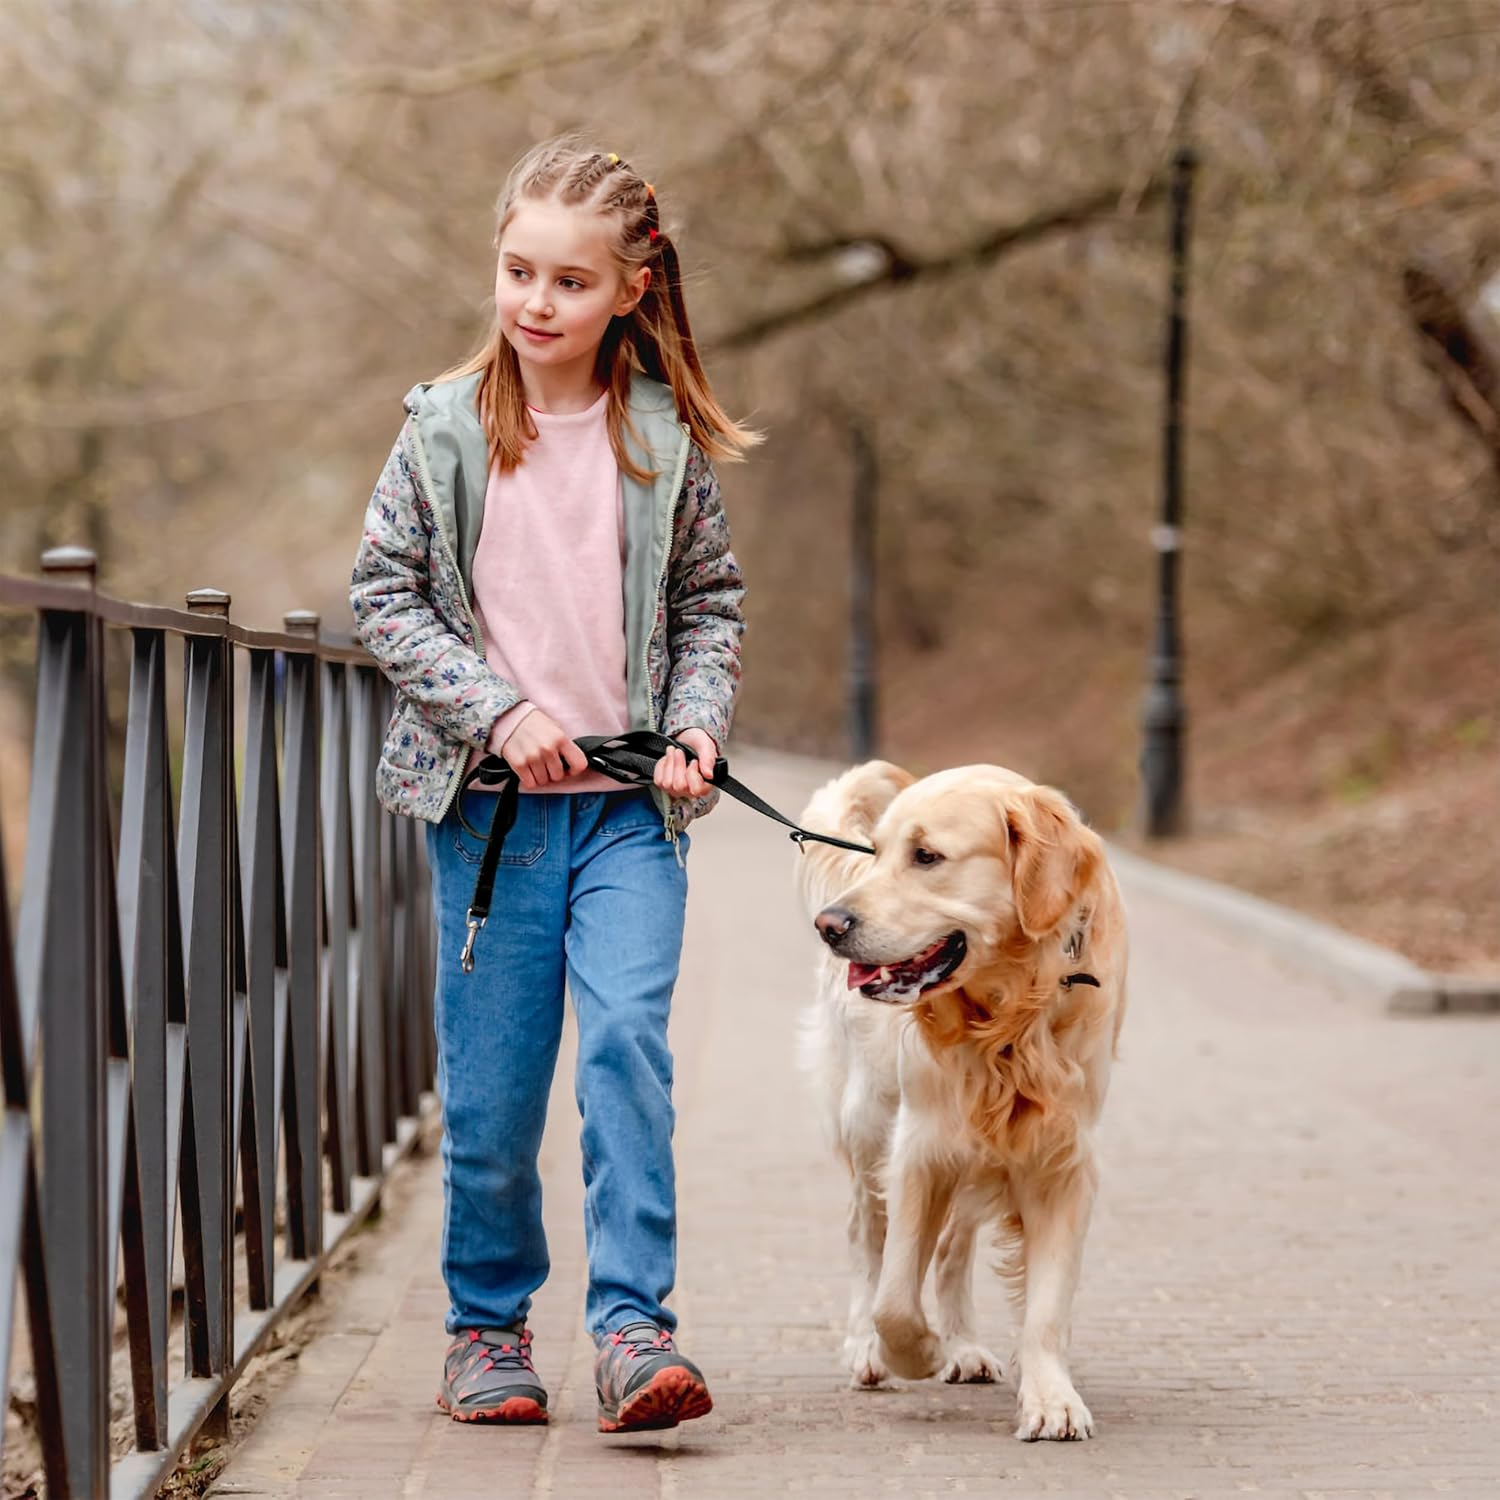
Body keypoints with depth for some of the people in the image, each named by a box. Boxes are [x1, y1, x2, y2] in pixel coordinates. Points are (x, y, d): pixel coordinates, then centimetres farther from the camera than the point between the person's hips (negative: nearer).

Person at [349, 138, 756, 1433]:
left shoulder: (665, 438, 2)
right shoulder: (446, 428, 0)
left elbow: (712, 604, 10)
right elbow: (383, 595, 1)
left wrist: (697, 726, -6)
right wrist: (498, 707, -10)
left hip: (631, 803, 0)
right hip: (488, 796, 0)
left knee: (628, 1038, -17)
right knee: (491, 1084, 4)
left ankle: (633, 1329, -14)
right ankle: (488, 1322, 22)